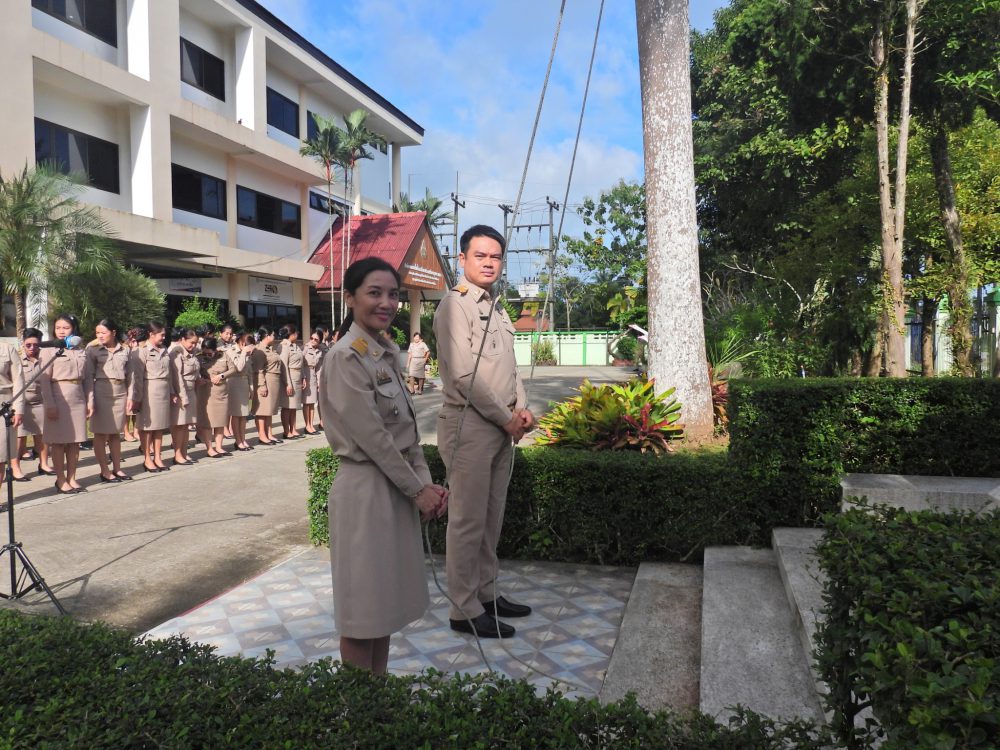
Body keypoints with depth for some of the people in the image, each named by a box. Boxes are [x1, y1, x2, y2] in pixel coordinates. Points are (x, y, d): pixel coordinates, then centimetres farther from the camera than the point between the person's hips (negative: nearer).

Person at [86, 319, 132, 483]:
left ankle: (117, 468, 17)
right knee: (101, 433, 0)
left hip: (120, 393, 3)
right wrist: (90, 399, -12)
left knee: (116, 433, 10)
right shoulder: (93, 350, 1)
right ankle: (105, 471, 6)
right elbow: (89, 376, -4)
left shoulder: (124, 351, 10)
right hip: (101, 392, -3)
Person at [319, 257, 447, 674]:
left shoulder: (387, 353, 10)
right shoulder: (345, 357, -16)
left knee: (385, 602, 17)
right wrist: (417, 489, -12)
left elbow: (408, 428, 10)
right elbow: (372, 436, -18)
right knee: (362, 608, 4)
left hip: (398, 486, 8)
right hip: (366, 488, -8)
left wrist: (426, 482, 1)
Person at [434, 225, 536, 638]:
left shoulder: (497, 309, 17)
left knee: (491, 517, 16)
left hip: (502, 425, 9)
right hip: (469, 423, -9)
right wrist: (506, 418, -13)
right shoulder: (455, 304, -10)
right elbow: (464, 375, -17)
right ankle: (465, 610, 9)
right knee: (468, 520, -2)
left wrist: (521, 408, 5)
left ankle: (486, 594, 28)